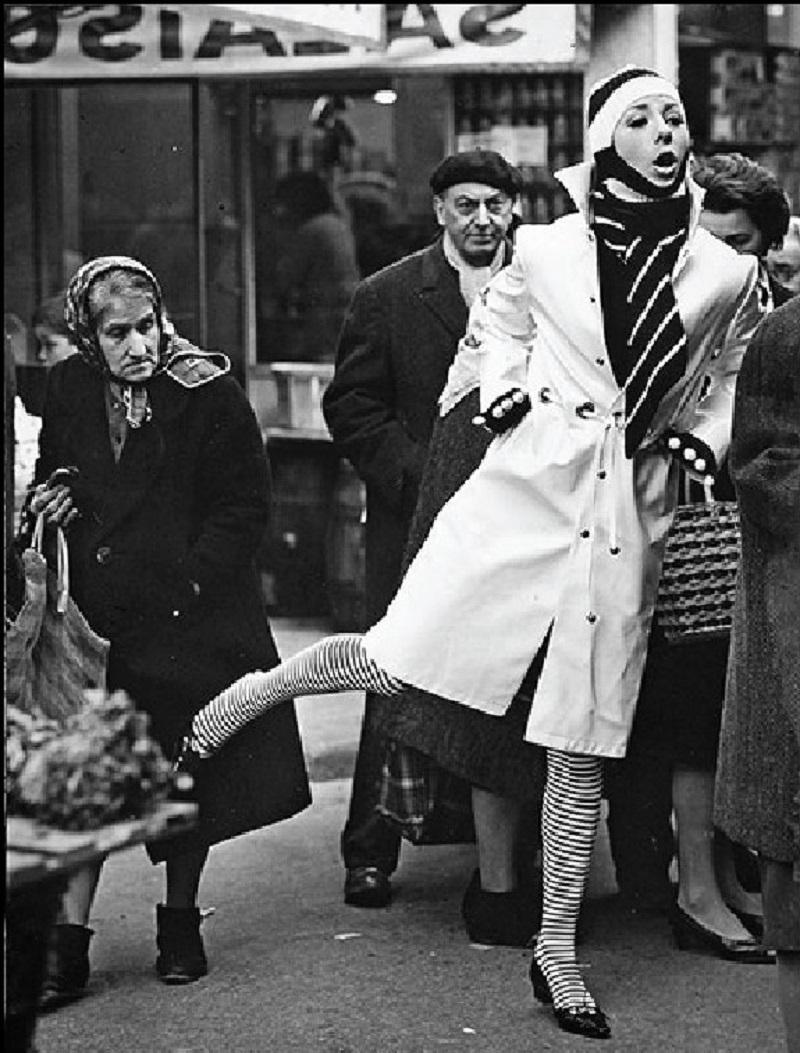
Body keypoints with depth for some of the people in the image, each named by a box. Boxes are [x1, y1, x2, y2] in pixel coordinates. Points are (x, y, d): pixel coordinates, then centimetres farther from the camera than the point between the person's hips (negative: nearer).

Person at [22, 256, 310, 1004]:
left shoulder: (207, 394, -8)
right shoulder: (68, 391, 4)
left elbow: (245, 506, -6)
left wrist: (192, 583, -14)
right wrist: (46, 502, -2)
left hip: (192, 618, -2)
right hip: (96, 618, 2)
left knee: (190, 779, 10)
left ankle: (180, 922, 27)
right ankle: (66, 944, 0)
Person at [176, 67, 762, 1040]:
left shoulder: (728, 275, 3)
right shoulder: (544, 250, 1)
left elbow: (729, 377, 22)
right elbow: (493, 324, 20)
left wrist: (705, 439, 5)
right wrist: (503, 386, 2)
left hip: (627, 521, 1)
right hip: (523, 486, -1)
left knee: (582, 749, 5)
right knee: (390, 659, -8)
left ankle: (556, 950, 16)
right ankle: (245, 695, 21)